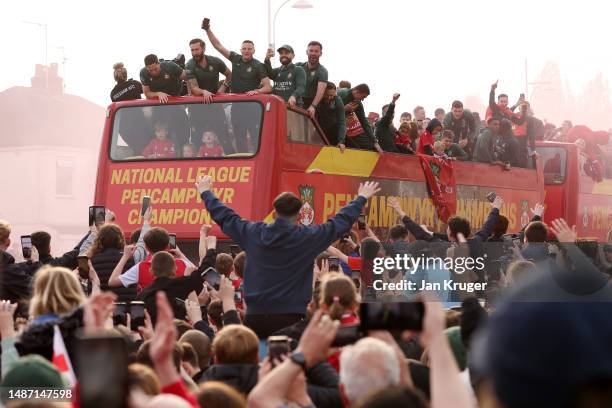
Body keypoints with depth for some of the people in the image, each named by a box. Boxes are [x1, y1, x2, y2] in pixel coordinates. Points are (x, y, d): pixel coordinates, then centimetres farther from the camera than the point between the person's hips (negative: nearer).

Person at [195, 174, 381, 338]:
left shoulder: (253, 233, 4)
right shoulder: (308, 237, -2)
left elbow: (224, 216, 20)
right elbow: (342, 221, 10)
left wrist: (206, 193, 38)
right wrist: (361, 199, 27)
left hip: (255, 317, 3)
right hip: (290, 319, -3)